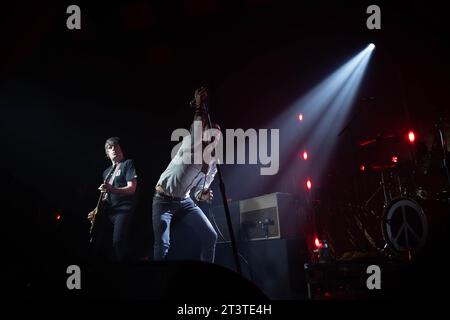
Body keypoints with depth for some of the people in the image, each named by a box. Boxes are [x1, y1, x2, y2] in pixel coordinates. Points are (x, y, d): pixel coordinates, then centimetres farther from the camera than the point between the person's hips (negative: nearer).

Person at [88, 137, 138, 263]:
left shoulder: (128, 164, 3)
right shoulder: (107, 171, 24)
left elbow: (132, 188, -10)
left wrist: (112, 189, -26)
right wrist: (96, 211, 16)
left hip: (122, 210, -7)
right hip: (107, 211, 7)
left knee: (118, 243, -21)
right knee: (98, 243, -1)